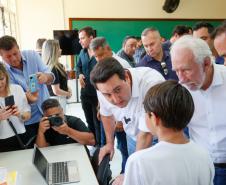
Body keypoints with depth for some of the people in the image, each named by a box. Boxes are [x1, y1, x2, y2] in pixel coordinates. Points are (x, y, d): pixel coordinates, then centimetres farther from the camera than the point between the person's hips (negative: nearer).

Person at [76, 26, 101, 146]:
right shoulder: (82, 52, 6)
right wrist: (80, 74, 1)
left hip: (98, 93, -7)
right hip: (85, 93, 7)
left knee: (98, 122, 5)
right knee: (89, 121, 20)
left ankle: (100, 146, 23)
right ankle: (93, 144, 38)